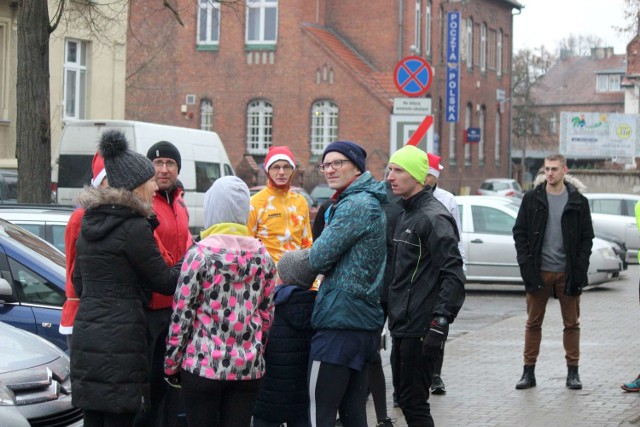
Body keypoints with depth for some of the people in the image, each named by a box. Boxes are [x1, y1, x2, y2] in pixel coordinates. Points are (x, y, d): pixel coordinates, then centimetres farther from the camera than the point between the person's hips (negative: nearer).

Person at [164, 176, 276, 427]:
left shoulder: (200, 253, -10)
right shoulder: (261, 255, 3)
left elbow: (182, 314, -8)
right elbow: (267, 315, 10)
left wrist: (171, 364, 2)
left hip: (203, 365, -4)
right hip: (249, 368, 4)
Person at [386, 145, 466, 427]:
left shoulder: (433, 217, -14)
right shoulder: (405, 215, 16)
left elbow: (453, 274, -21)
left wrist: (440, 321, -26)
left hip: (420, 329, -10)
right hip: (402, 326, 10)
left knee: (414, 402, -6)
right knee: (406, 399, 14)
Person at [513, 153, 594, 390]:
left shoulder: (578, 202, 3)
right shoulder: (532, 199, 3)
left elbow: (587, 237, 5)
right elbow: (519, 232, 5)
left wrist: (580, 269, -6)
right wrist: (526, 264, -6)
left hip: (568, 273, 0)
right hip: (539, 272, 0)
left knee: (572, 324, 6)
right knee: (533, 323, 4)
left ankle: (572, 372, 14)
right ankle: (529, 372, 10)